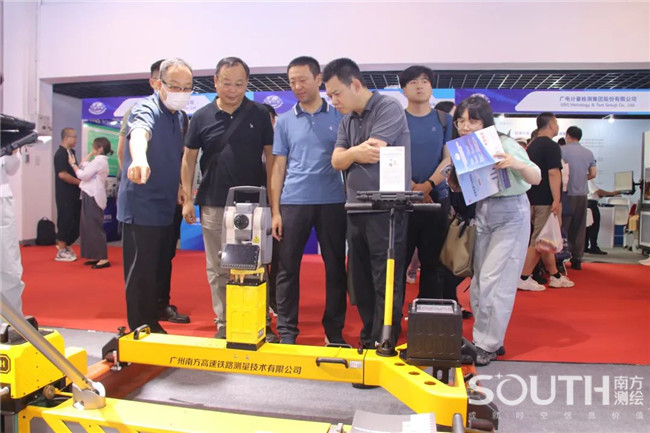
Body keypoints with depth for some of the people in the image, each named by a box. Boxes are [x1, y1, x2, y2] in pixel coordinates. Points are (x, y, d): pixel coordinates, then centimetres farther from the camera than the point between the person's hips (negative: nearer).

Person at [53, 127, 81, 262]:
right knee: (65, 220, -3)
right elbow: (62, 174, -21)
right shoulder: (60, 154, -13)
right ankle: (61, 252, 5)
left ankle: (64, 245, 27)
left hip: (74, 193, 9)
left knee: (75, 221, 13)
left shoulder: (71, 152, 15)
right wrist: (79, 182, -13)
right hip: (65, 194, -9)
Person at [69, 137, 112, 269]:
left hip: (93, 197, -10)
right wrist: (90, 154, 17)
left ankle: (104, 259, -7)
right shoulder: (98, 160, 18)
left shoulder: (99, 161, -13)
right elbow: (83, 167, 16)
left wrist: (73, 164, -3)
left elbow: (83, 175, -15)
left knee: (95, 228, -9)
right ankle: (97, 256, 17)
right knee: (89, 227, 12)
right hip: (91, 196, 10)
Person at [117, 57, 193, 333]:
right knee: (141, 273, 0)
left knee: (161, 270, 16)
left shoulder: (179, 116, 11)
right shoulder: (147, 110, -15)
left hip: (166, 206, 9)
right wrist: (139, 159, -60)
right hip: (141, 207, -8)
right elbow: (139, 133, -39)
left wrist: (181, 185, 9)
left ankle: (154, 326, 31)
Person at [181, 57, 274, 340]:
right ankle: (224, 324, 21)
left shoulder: (260, 114, 2)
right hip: (213, 205, 2)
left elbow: (270, 156, 4)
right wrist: (188, 198, 2)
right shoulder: (202, 117, 4)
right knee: (218, 269, 8)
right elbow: (189, 158, 8)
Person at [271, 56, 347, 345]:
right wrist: (275, 211, 0)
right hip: (293, 202, 1)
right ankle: (286, 330, 16)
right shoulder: (284, 121, 9)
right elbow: (278, 168, 7)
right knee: (287, 267, 3)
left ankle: (334, 330, 20)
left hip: (332, 202, 0)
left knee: (335, 267, 6)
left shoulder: (338, 116, 7)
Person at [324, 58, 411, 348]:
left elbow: (373, 154, -18)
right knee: (360, 281, 14)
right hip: (356, 210, 8)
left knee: (385, 283, -1)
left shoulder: (389, 108, -8)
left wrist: (348, 153, -1)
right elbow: (337, 161, 3)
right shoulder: (347, 119, 14)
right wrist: (356, 152, -16)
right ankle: (368, 339, 28)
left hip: (386, 211, -7)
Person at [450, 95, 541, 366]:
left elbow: (536, 179, -11)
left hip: (510, 213, -6)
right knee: (479, 280, 9)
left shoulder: (503, 144, -12)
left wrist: (518, 164, -31)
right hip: (481, 213, 6)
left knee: (494, 281, -7)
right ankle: (487, 338, 23)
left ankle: (487, 345, 5)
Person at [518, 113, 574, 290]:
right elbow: (553, 173, -20)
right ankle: (523, 278, -3)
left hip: (533, 199, 9)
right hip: (545, 200, -9)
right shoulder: (551, 146, -12)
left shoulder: (532, 146, 15)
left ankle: (555, 276, 24)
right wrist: (557, 200, -22)